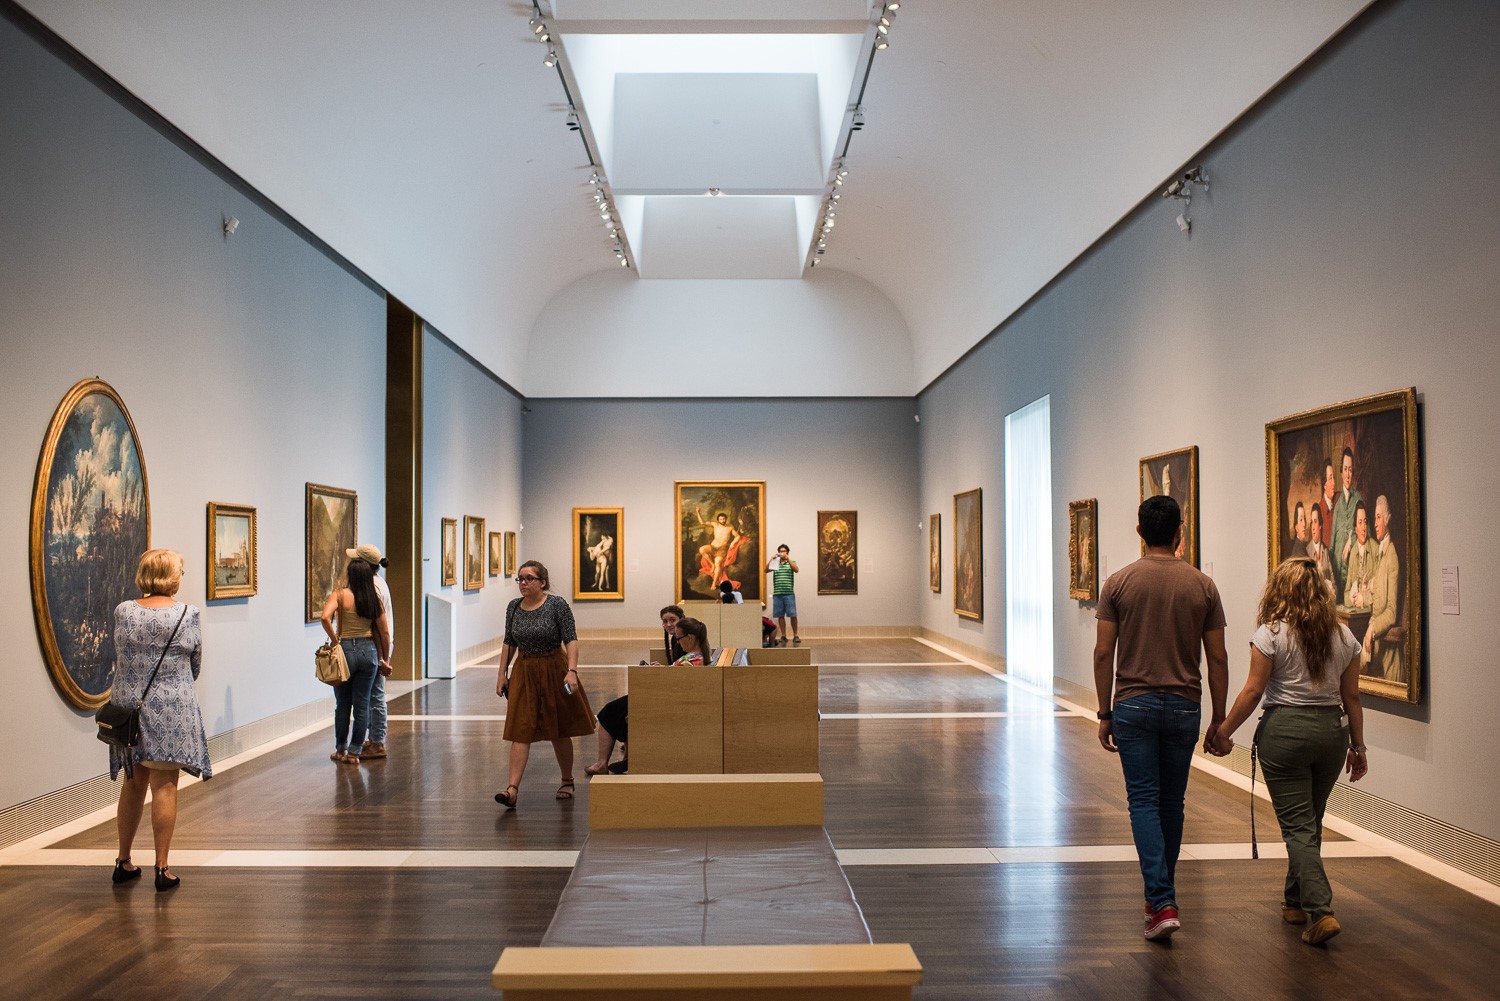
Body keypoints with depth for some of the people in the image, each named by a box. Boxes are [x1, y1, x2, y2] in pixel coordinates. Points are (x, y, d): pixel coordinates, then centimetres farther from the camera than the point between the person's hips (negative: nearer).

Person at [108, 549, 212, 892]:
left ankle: (123, 862, 27)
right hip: (171, 712, -3)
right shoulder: (188, 615, -8)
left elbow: (120, 660, 9)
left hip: (128, 708, 3)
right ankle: (162, 869, 7)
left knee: (133, 785, 16)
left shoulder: (123, 612, -2)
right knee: (164, 787, 2)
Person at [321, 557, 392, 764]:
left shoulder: (340, 595, -6)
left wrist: (334, 639, -10)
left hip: (346, 649, -2)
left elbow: (325, 617, -24)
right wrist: (385, 659, 15)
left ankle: (340, 750, 23)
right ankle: (354, 752, 11)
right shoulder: (374, 598, 3)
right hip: (369, 651, 2)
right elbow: (384, 633, 4)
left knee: (343, 704, 12)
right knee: (362, 705, 7)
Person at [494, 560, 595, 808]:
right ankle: (512, 789, -7)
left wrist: (572, 671, -24)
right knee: (520, 732, -4)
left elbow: (571, 640, -13)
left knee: (559, 731, 9)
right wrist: (502, 674, 8)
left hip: (554, 671, -3)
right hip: (523, 673, 3)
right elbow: (509, 643, 12)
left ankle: (567, 781, 27)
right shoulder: (514, 606, 4)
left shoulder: (557, 605, -11)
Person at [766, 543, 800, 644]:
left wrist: (788, 559, -18)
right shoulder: (775, 563, 14)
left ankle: (795, 635, 4)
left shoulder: (792, 562, 9)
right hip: (777, 593, 2)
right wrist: (771, 559, -13)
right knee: (780, 615, 3)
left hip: (789, 593, -2)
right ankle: (783, 636, 9)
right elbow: (766, 570, 0)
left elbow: (796, 570, -11)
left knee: (793, 615, -4)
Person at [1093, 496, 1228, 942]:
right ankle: (1160, 895, 29)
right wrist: (1219, 719, 10)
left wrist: (1105, 713, 3)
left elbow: (1103, 653, -6)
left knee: (1144, 802, 1)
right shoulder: (1202, 585, -1)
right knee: (1171, 803, 15)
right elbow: (1218, 659, 1)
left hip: (1134, 705, -2)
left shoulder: (1119, 583, -5)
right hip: (1183, 707, 2)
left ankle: (1163, 904, -8)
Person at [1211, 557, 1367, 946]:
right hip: (1331, 731, 5)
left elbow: (1253, 691, -10)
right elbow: (1351, 698, 7)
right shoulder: (1344, 637, 6)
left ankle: (1320, 910, -9)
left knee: (1297, 826, 0)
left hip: (1284, 730, -5)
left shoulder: (1271, 633, -9)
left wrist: (1223, 732, -1)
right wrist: (1358, 745, 16)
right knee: (1311, 822, 18)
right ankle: (1297, 902, 29)